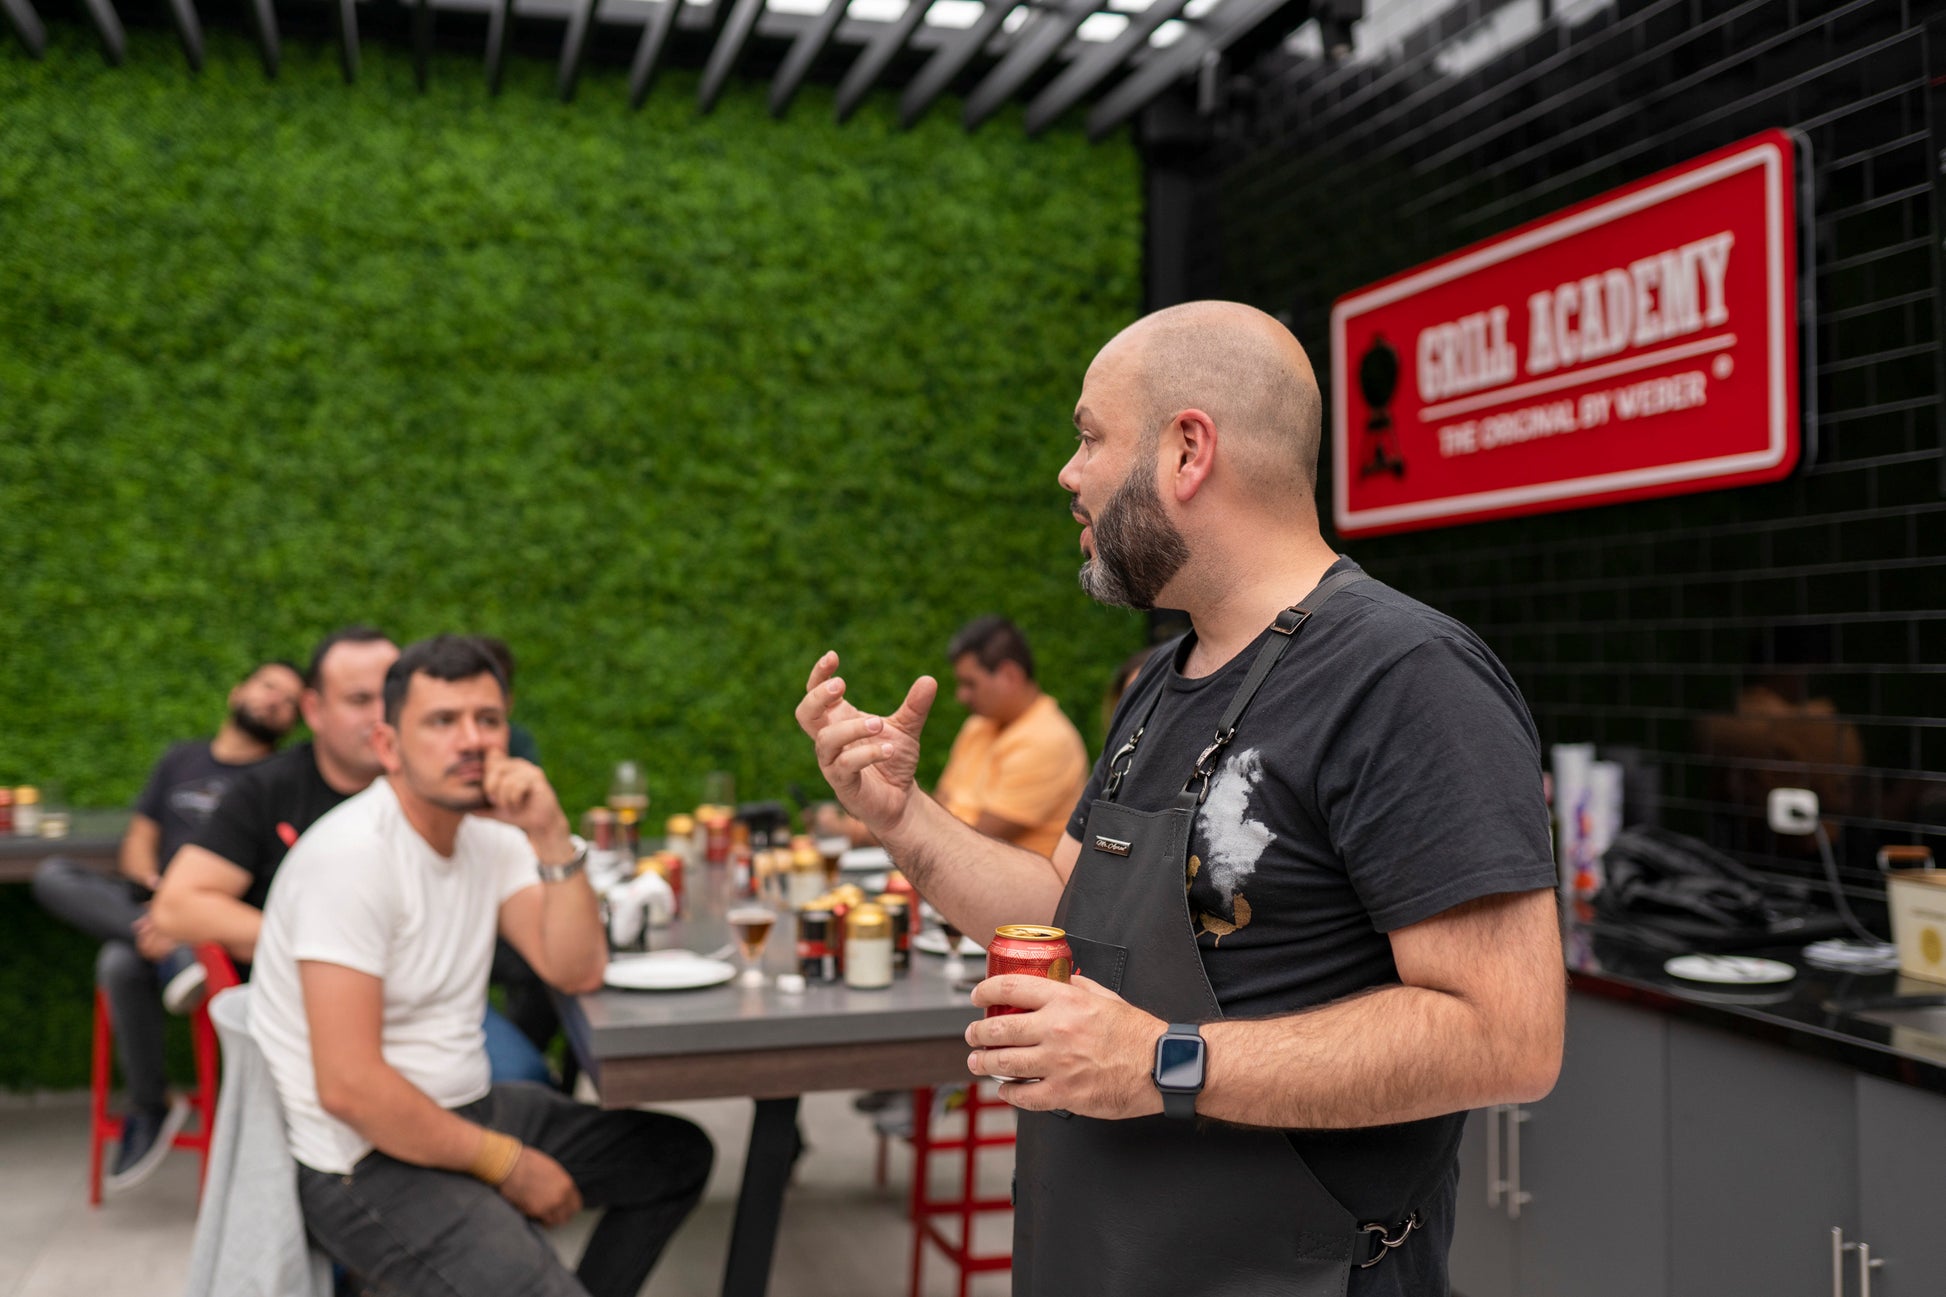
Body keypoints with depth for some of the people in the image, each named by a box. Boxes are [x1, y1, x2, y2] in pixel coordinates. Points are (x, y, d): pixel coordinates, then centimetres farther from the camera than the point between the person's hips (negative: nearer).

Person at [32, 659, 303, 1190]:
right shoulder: (180, 759, 19)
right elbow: (139, 840, 17)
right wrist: (149, 883, -7)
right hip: (148, 906, 6)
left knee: (120, 963, -33)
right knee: (52, 875, -18)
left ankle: (149, 1110, -17)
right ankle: (171, 953, -32)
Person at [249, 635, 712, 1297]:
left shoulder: (489, 832, 3)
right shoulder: (352, 854, -21)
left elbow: (577, 971, -5)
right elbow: (349, 1086, -25)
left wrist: (551, 836, -17)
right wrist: (508, 1165, -16)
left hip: (465, 1107, 9)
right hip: (369, 1160, -8)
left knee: (678, 1155, 13)